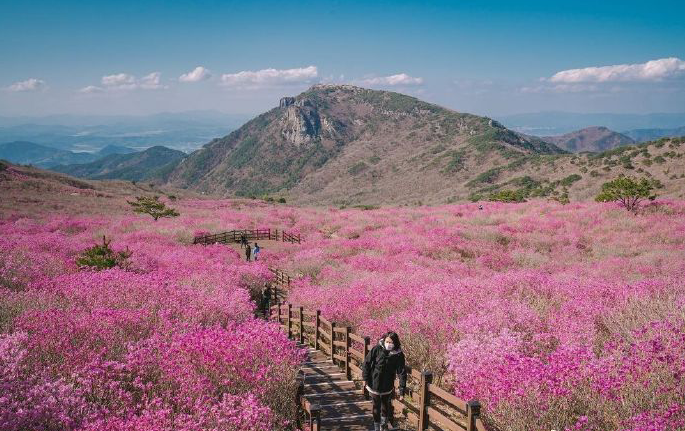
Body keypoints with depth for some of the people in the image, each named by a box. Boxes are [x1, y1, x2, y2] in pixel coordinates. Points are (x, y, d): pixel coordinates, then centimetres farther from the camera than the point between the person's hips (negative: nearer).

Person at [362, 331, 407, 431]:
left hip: (388, 386, 1)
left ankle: (384, 423, 47)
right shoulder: (377, 349, -18)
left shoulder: (399, 355, -17)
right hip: (374, 384, -1)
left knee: (386, 405, 21)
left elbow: (402, 373, -15)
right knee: (376, 406, 10)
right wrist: (365, 378, -6)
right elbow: (367, 362, -8)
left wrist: (402, 391, -16)